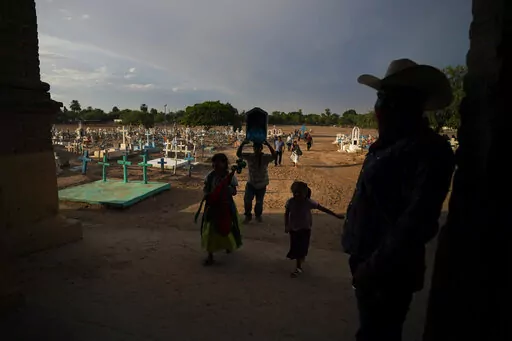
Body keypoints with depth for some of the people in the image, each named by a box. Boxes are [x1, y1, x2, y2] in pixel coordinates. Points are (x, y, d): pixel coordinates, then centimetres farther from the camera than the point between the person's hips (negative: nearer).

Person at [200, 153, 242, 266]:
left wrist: (227, 186, -27)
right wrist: (206, 194, -15)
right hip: (212, 206, 2)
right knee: (209, 230, 2)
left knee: (227, 228, 13)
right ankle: (210, 256, 13)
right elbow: (205, 188, 6)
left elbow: (234, 192, -10)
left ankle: (229, 245, 47)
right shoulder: (210, 175, -3)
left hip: (226, 206, -2)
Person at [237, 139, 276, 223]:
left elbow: (274, 156, -32)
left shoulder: (266, 157, -14)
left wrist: (268, 145, -41)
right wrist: (243, 144, -32)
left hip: (262, 185, 0)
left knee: (259, 202, 13)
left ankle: (258, 215, 40)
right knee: (247, 199, -14)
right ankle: (248, 215, 10)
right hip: (251, 183, 0)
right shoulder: (249, 156, -10)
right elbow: (238, 154, -18)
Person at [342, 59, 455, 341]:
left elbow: (417, 220, -26)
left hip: (387, 272, -9)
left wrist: (375, 266, -22)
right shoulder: (387, 145, 10)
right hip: (369, 264, 9)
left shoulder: (427, 148, -19)